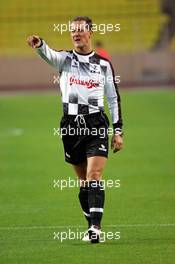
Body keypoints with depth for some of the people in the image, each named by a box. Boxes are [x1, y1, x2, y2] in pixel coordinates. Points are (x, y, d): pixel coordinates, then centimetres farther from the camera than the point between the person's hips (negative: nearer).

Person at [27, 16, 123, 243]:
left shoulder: (104, 64, 7)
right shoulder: (65, 59, 6)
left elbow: (114, 98, 12)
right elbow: (50, 56, -18)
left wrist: (118, 131, 7)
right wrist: (40, 45, -42)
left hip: (96, 123, -2)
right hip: (71, 124, 2)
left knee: (94, 176, -14)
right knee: (83, 180, 8)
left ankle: (95, 228, -20)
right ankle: (93, 226, 17)